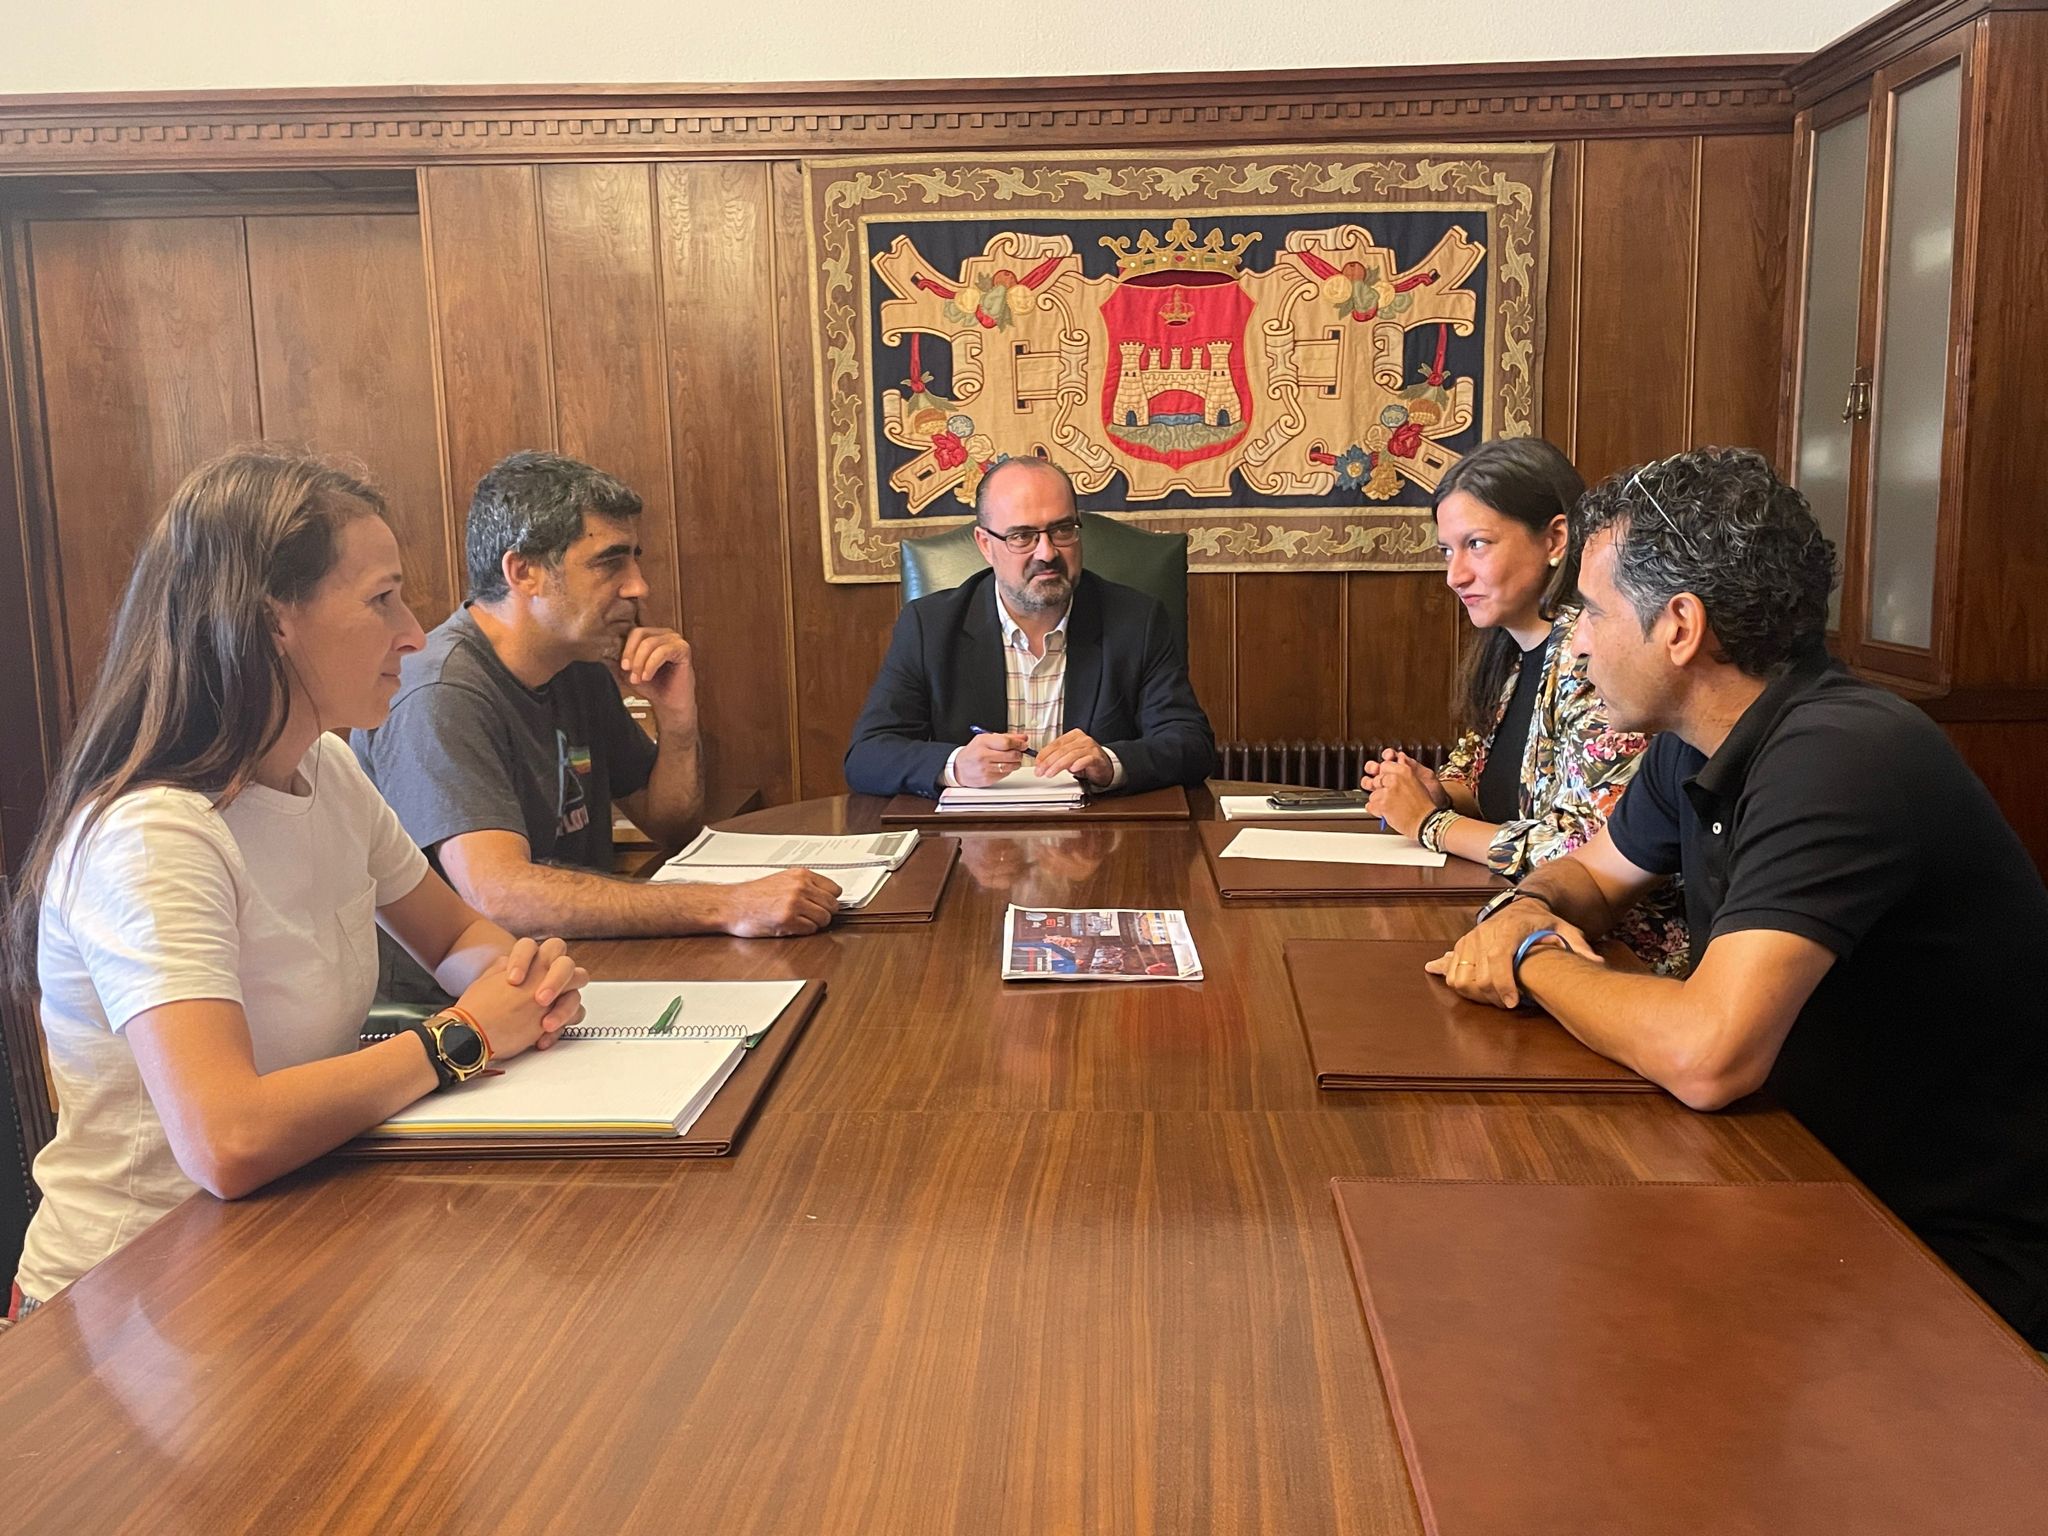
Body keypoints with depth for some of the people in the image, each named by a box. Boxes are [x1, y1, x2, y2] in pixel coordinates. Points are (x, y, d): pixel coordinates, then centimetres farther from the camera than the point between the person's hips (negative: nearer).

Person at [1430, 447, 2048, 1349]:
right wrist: (1525, 913, -6)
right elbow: (1591, 872, 19)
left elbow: (1707, 1057, -37)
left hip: (1962, 1255, -8)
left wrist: (1534, 957, -17)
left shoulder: (1837, 758, -28)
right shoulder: (1696, 745, 2)